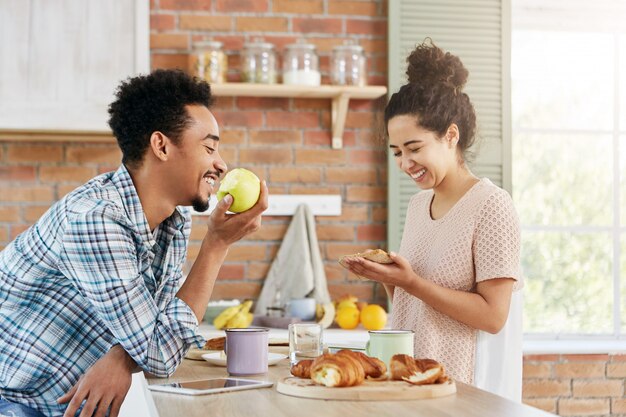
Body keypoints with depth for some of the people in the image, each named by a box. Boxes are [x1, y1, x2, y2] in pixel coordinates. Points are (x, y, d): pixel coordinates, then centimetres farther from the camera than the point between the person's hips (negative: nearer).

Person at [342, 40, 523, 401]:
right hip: (410, 379, 7)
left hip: (465, 389, -6)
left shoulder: (492, 206, -14)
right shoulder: (419, 203, 8)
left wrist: (409, 281, -21)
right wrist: (388, 278, -5)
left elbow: (493, 316, -19)